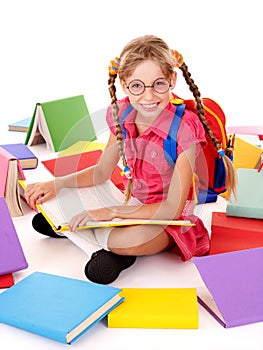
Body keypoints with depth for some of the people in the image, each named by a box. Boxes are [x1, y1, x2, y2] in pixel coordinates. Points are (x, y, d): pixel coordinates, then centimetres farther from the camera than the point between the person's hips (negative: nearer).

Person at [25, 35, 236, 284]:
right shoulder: (122, 115, -8)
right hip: (131, 205, 5)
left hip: (167, 220, -5)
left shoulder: (183, 130, -25)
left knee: (126, 240, -38)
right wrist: (57, 184, -10)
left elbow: (173, 208, -23)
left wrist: (110, 212, -28)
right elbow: (102, 172, 5)